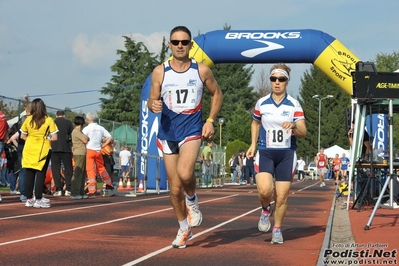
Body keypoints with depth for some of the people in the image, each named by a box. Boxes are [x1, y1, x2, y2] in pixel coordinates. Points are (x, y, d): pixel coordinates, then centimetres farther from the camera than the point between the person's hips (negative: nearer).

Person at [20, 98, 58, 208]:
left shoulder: (28, 119, -1)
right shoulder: (48, 120, -7)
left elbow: (22, 136, 5)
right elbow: (54, 137, -9)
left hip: (29, 150, 3)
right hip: (43, 150, -3)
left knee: (29, 174, 9)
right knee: (40, 174, 1)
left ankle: (29, 199, 14)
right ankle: (38, 200, -1)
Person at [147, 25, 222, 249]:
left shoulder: (202, 70, -1)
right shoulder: (160, 72, 0)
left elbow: (217, 93, 12)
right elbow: (152, 100, 6)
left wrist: (211, 120, 0)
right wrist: (153, 105, -19)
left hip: (192, 131, -2)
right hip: (168, 133, 2)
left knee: (185, 173, -29)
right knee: (175, 188, 6)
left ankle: (192, 201, 3)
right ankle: (184, 228, 27)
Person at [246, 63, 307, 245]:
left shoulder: (294, 105, -1)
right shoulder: (261, 103, 3)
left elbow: (303, 132, -5)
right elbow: (255, 123, 22)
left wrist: (294, 125, -26)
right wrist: (253, 144, 12)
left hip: (287, 154, 0)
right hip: (265, 152, 0)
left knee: (282, 196, -1)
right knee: (264, 190, -21)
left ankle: (277, 229, 19)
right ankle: (266, 210, 13)